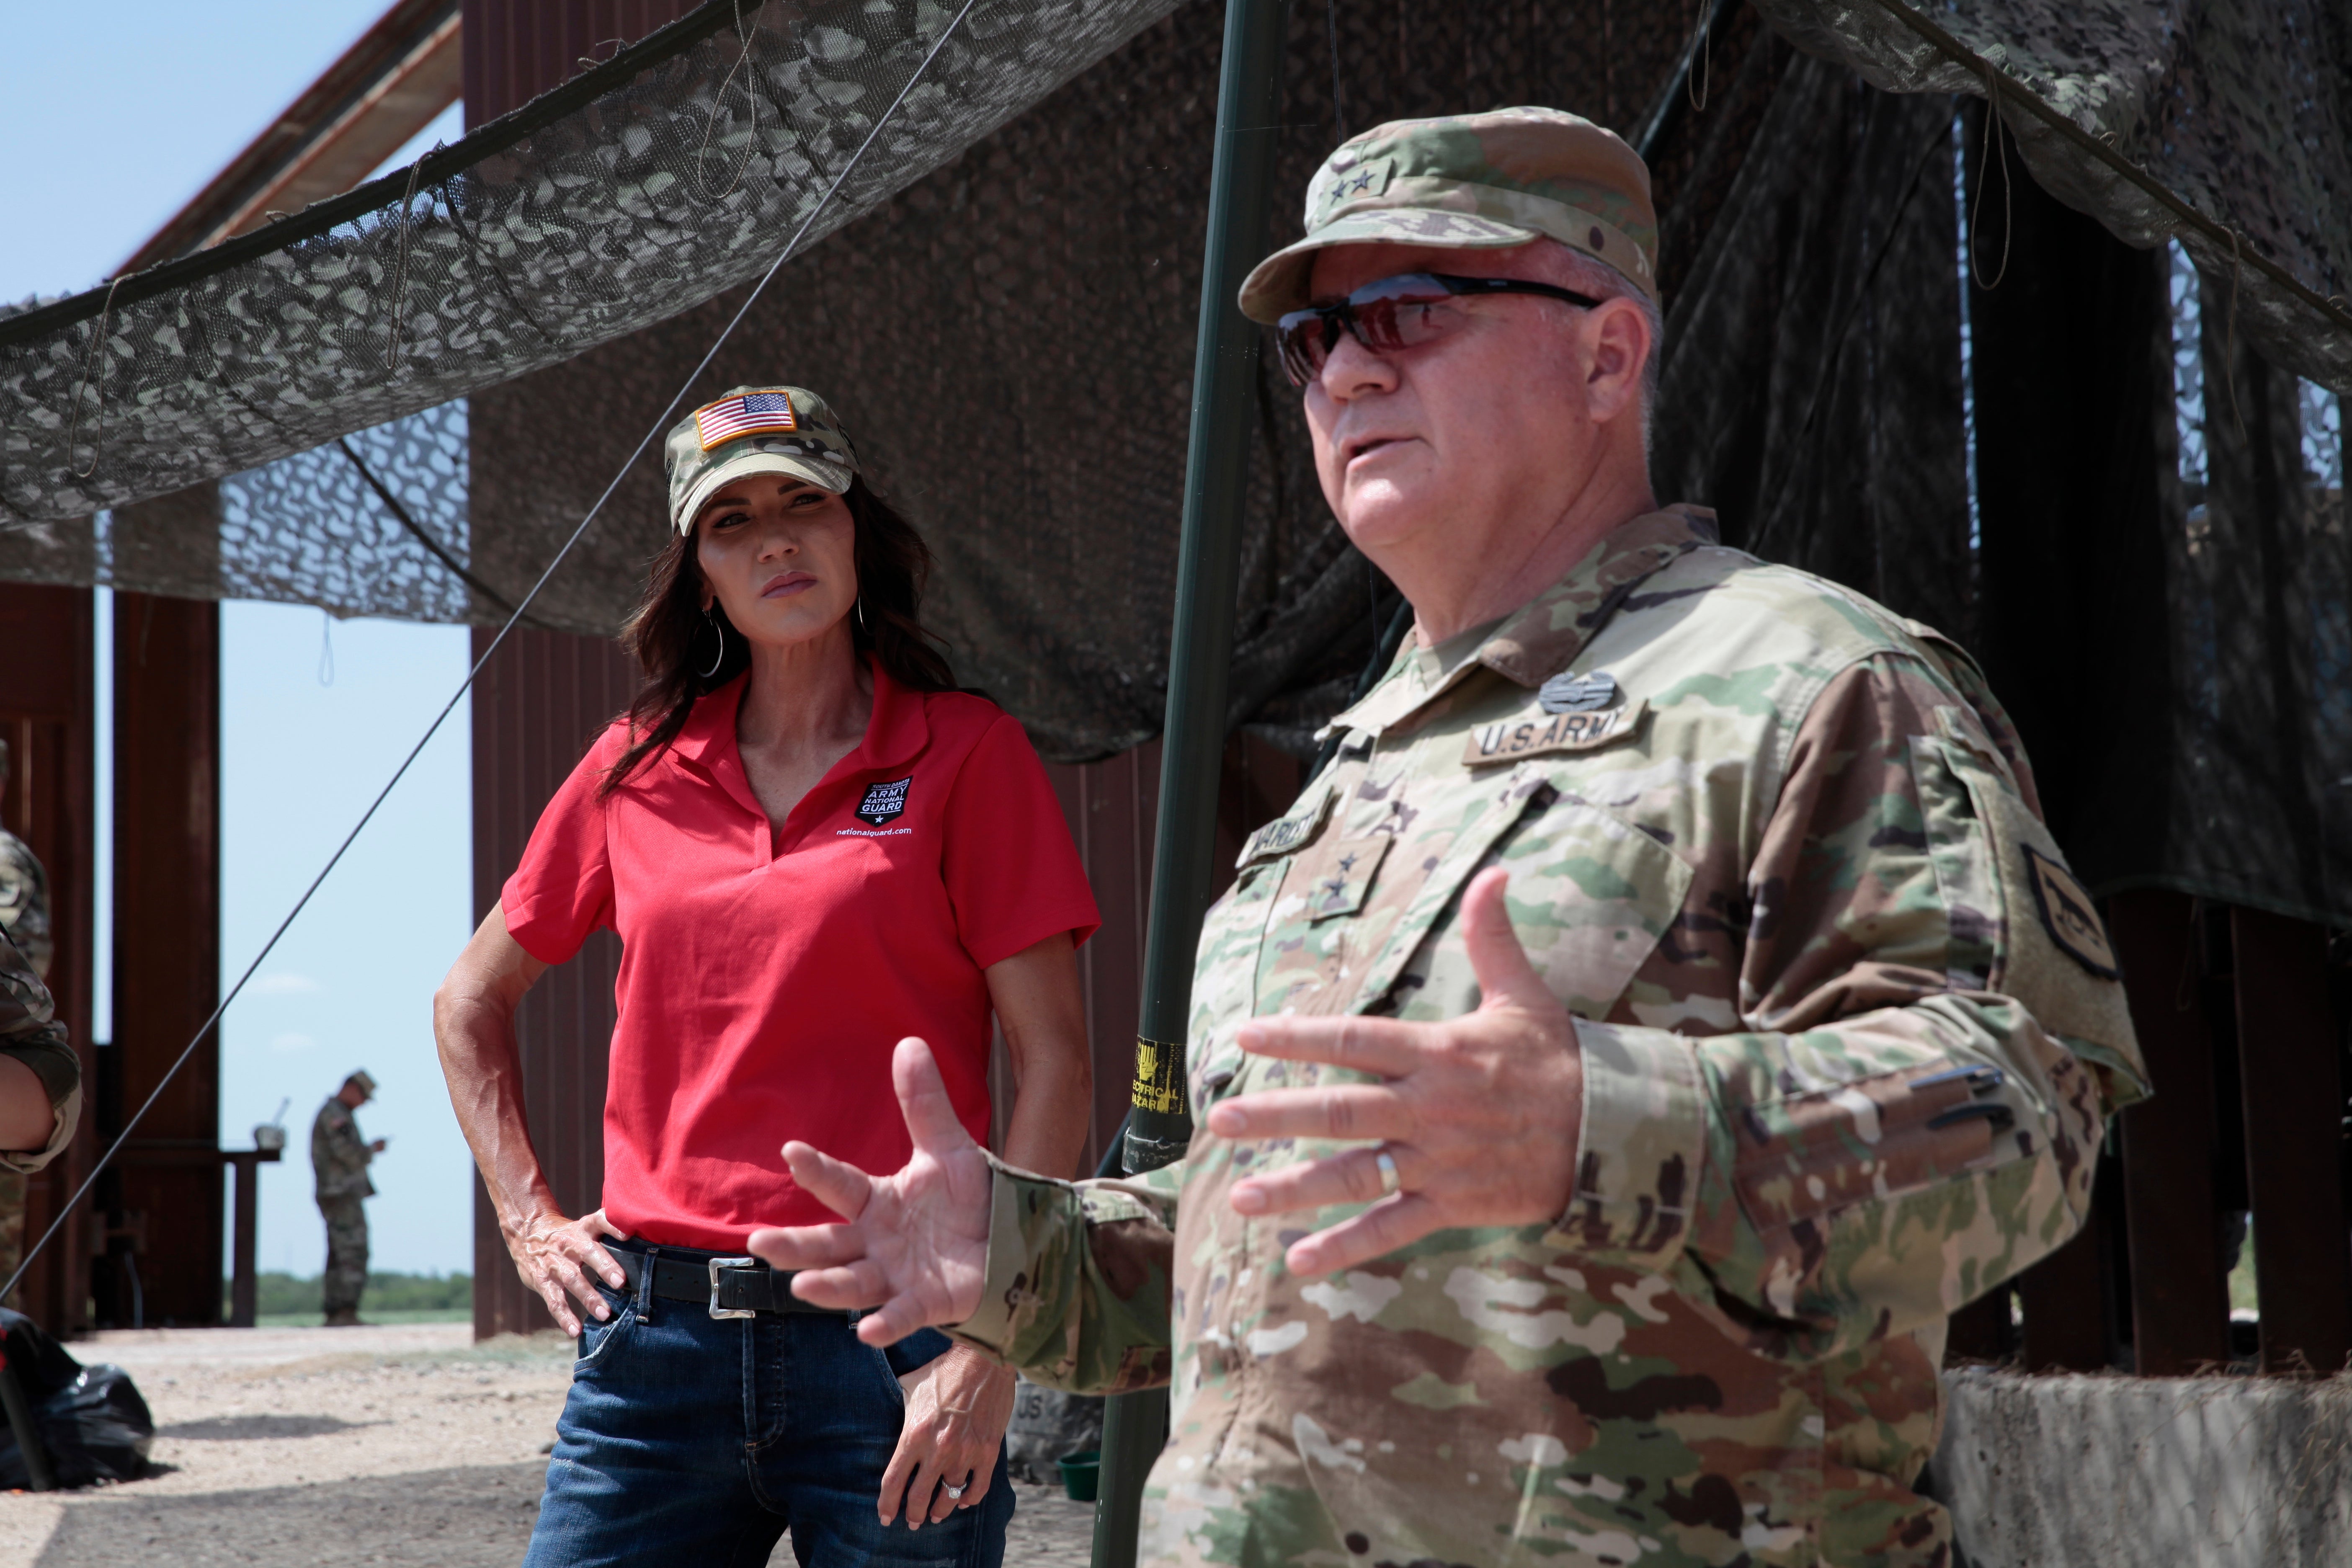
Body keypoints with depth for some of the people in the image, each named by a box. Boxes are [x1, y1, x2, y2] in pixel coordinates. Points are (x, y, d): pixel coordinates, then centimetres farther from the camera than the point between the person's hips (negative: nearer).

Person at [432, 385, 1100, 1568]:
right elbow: (470, 1003, 23)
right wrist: (527, 1218, 11)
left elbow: (1055, 1063, -4)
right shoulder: (638, 768, 10)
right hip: (659, 1329, 3)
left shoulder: (967, 751, 1)